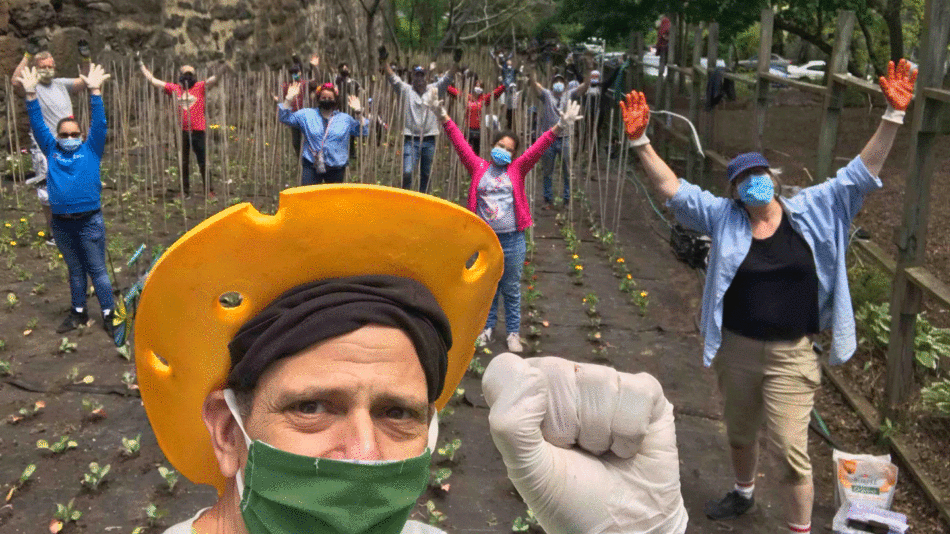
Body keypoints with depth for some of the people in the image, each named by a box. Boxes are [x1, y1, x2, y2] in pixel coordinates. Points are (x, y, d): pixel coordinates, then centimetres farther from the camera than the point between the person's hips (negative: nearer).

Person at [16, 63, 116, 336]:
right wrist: (31, 95, 0)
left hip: (89, 221, -3)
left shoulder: (91, 149, 3)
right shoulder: (52, 151, 10)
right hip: (61, 222, 3)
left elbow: (99, 123, -5)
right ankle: (79, 312, 26)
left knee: (97, 270, 1)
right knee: (75, 270, 15)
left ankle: (108, 314, 7)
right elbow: (38, 126, 8)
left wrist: (95, 92, -13)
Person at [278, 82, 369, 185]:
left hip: (336, 168, 1)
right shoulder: (306, 115, 8)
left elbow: (363, 131, 7)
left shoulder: (345, 119, 9)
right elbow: (285, 118, 8)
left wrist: (358, 113, -6)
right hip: (311, 166, -1)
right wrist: (288, 99, -5)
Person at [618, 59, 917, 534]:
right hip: (735, 350, 3)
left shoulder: (813, 211, -5)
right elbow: (673, 189, -8)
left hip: (789, 356, -3)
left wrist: (893, 115, -17)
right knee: (738, 433, 24)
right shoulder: (724, 218, -4)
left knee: (790, 450, -3)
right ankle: (743, 495, 52)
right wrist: (640, 141, -19)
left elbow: (861, 173, -8)